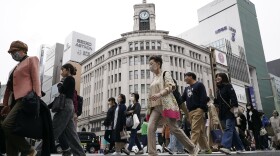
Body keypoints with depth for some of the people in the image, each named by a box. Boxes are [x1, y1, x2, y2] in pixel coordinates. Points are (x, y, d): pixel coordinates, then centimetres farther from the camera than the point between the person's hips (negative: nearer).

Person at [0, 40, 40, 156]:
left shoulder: (32, 60, 7)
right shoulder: (17, 67, 28)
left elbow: (36, 79, -5)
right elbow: (10, 87, 25)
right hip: (16, 100, 8)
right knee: (11, 130, 0)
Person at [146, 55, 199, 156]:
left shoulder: (166, 74, 2)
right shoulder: (154, 79, 22)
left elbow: (171, 86, -14)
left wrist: (159, 94, -29)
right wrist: (149, 107, 20)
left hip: (166, 105, -6)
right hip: (155, 107, 7)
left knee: (174, 128, -4)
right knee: (150, 128, -12)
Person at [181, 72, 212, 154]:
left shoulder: (199, 85, 1)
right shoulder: (187, 88, 23)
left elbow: (204, 98, -9)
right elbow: (182, 98, 19)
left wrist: (203, 109, -17)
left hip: (198, 110, -7)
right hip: (190, 111, 7)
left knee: (195, 130, -14)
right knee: (200, 131, 10)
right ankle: (207, 149, 19)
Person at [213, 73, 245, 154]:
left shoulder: (228, 86, 0)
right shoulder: (218, 89, 21)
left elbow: (233, 96, -14)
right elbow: (217, 101, 22)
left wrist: (235, 106, -26)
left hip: (230, 111, -7)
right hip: (223, 112, 7)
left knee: (228, 128, -18)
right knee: (232, 129, 9)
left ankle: (226, 147, -30)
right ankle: (240, 147, 16)